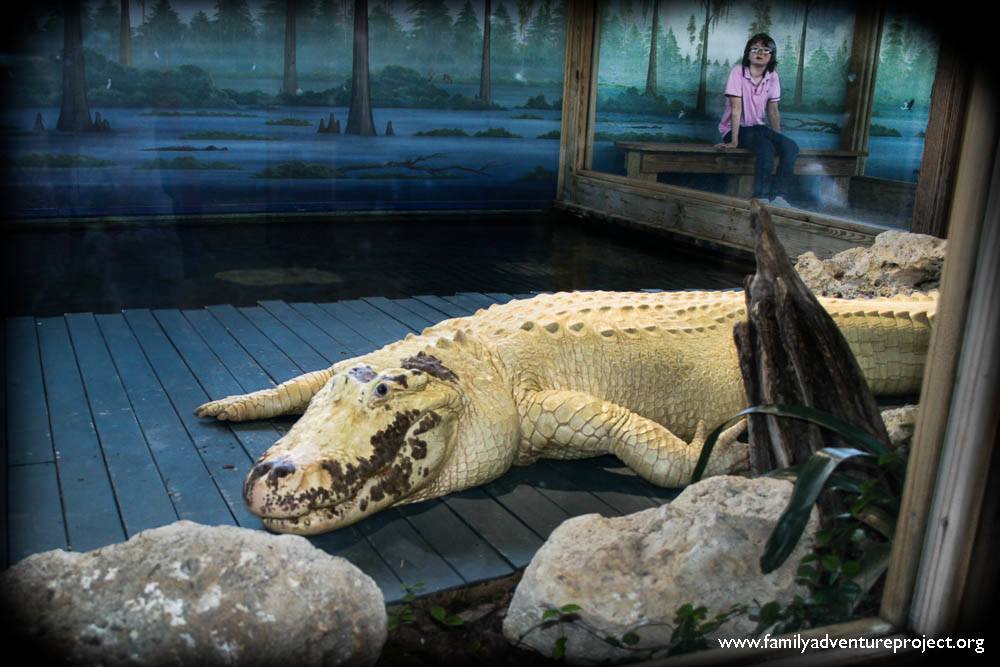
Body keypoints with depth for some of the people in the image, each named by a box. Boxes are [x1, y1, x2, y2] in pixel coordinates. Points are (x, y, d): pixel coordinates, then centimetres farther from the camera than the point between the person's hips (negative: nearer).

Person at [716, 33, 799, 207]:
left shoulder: (772, 76, 1)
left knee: (790, 147, -18)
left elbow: (773, 111, 7)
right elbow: (736, 108, -19)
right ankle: (761, 198, -29)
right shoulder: (738, 72, -14)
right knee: (766, 149, -33)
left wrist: (778, 138, 4)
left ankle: (779, 197, -20)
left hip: (758, 127, 6)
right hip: (735, 129, -6)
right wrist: (733, 141, -22)